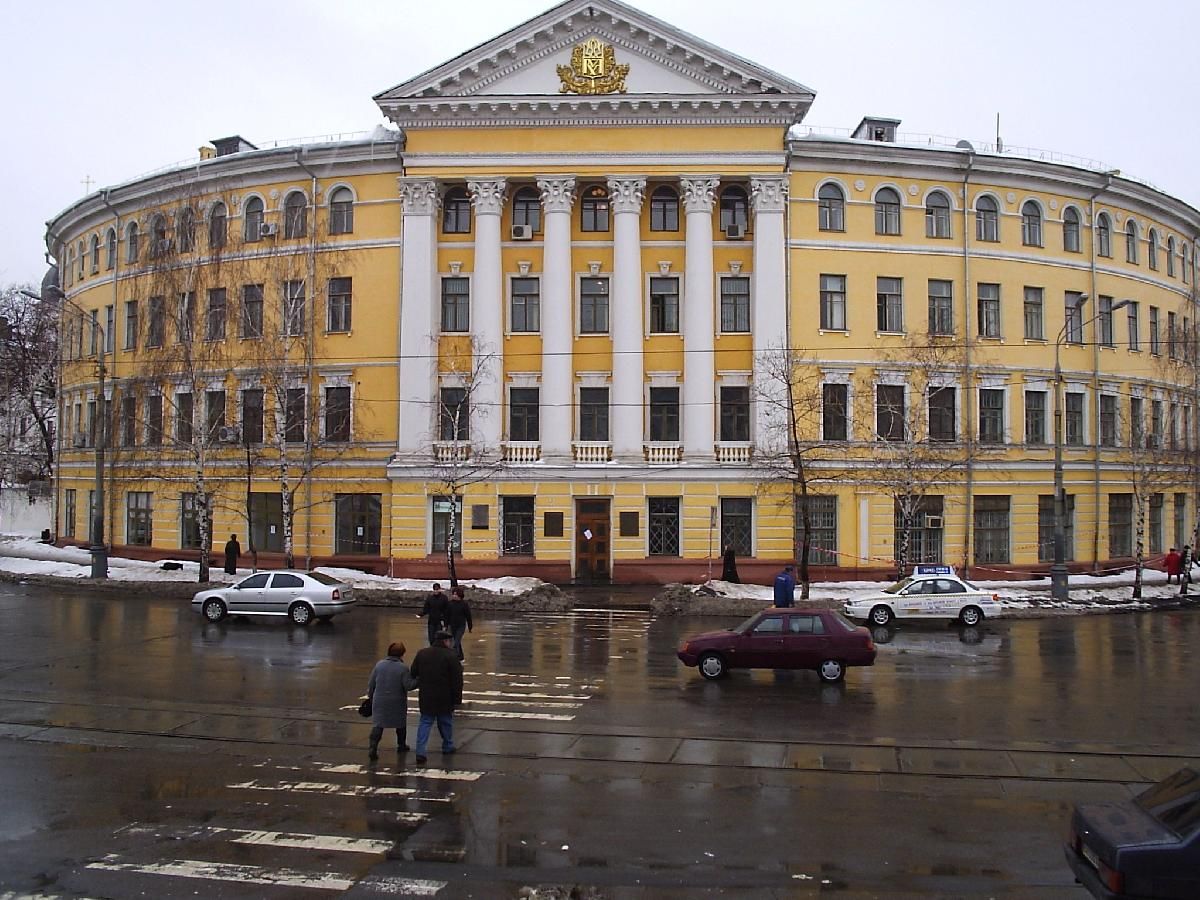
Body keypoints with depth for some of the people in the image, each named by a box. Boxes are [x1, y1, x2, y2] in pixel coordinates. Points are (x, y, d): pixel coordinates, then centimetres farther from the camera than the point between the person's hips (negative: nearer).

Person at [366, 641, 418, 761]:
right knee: (401, 724, 19)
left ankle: (373, 747, -15)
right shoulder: (403, 667, -14)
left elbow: (371, 684, 5)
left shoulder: (379, 665, -2)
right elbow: (408, 685, -18)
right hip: (397, 702, -2)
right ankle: (401, 745, 32)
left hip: (380, 701, 2)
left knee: (378, 725, 1)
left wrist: (371, 697, 18)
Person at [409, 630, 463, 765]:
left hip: (426, 697, 3)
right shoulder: (451, 656, -12)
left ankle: (420, 752, -6)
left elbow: (413, 674, 11)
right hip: (445, 698, -3)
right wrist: (457, 699, -5)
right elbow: (457, 680, -11)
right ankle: (447, 746, 32)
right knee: (446, 721, 17)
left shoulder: (422, 654, 3)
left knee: (425, 722, 6)